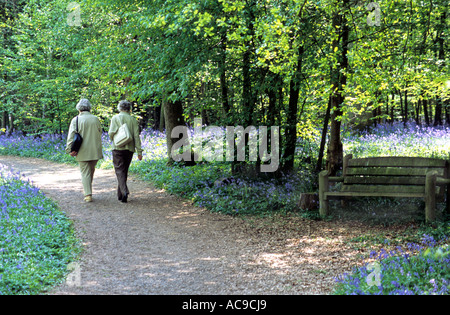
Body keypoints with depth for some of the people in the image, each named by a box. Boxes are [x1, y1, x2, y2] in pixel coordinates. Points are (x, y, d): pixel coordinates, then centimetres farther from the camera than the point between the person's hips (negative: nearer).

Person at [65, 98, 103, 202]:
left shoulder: (76, 120, -6)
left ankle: (88, 195, -4)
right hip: (95, 151, 2)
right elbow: (100, 134, 9)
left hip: (83, 152, -2)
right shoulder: (96, 119, 3)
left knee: (85, 172, 2)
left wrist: (70, 150, -12)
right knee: (91, 171, 18)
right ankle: (88, 190, 27)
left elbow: (71, 136, -12)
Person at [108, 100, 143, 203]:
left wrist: (114, 140, 11)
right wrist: (139, 151, 0)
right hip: (130, 148, 3)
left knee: (119, 171, -3)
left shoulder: (115, 118, -1)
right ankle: (120, 194, 18)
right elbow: (136, 136, 0)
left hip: (118, 148, -3)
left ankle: (124, 191, -24)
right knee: (124, 171, 13)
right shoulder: (133, 119, 5)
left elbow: (111, 133, -11)